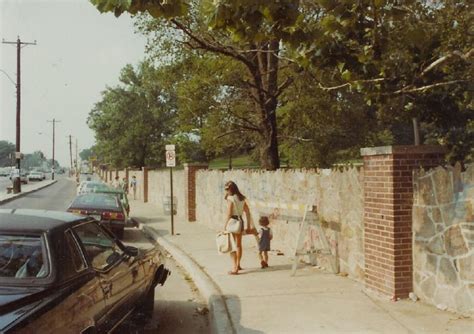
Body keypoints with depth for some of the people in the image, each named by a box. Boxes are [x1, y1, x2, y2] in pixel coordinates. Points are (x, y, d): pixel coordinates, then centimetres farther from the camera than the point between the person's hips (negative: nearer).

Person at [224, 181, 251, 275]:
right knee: (239, 245, 20)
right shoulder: (242, 198, 7)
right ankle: (238, 265, 34)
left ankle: (234, 268, -5)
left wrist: (225, 226, -11)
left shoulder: (230, 198, -14)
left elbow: (228, 214, -17)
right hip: (240, 221, 7)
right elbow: (247, 212, 10)